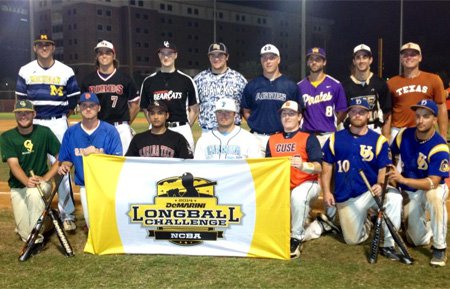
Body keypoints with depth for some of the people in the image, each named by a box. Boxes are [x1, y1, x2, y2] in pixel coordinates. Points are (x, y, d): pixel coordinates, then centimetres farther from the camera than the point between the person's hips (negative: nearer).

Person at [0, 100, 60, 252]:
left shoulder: (44, 132, -5)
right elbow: (13, 164, -16)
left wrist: (45, 178, -19)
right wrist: (27, 181, -36)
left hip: (41, 183, -1)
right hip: (18, 186, 1)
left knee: (34, 193, -38)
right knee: (24, 232, -11)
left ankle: (37, 239, -22)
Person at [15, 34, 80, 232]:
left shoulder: (66, 71, 1)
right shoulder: (25, 71, 6)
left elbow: (74, 99, 7)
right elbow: (21, 100, 11)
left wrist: (62, 116, 6)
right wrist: (27, 119, 8)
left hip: (57, 124, -2)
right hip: (33, 124, 2)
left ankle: (67, 215, 1)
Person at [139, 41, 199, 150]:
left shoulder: (186, 80, 6)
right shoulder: (149, 81, 9)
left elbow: (194, 109, 9)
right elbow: (145, 108, 15)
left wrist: (187, 127, 2)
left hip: (181, 129, -1)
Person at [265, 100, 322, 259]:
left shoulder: (309, 138, -2)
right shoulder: (272, 139, 12)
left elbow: (318, 167, -14)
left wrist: (302, 165, -35)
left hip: (307, 183, -5)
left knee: (298, 196, -37)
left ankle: (296, 238, -17)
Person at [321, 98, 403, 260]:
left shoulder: (378, 140, -4)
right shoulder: (336, 138, 3)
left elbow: (383, 169, -6)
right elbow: (327, 166, 6)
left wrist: (381, 184, -27)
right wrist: (326, 191, -3)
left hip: (371, 192, -2)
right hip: (346, 198, 2)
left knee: (394, 197, -34)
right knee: (352, 240, 3)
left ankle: (388, 244, -19)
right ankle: (365, 223, 38)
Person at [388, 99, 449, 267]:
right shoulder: (404, 135, -11)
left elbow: (433, 183, -34)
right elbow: (390, 155, 9)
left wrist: (403, 179, -46)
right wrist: (389, 176, -3)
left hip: (433, 189, -3)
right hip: (410, 193, 4)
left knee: (434, 195, -42)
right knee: (419, 240, -2)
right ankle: (424, 224, 37)